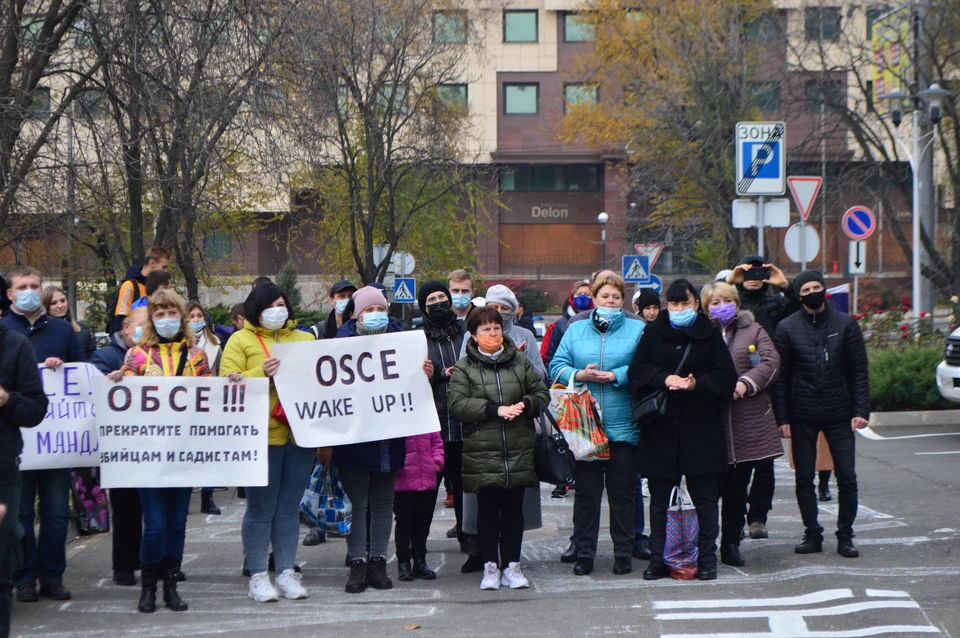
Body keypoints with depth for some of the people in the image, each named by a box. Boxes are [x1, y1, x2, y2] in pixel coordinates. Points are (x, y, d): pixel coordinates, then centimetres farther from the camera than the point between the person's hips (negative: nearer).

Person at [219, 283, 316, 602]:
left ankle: (286, 573, 14)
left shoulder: (304, 339, 18)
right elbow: (228, 384, -5)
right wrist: (261, 373, -19)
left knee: (289, 508, 7)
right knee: (260, 509, -1)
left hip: (299, 435, 4)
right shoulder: (241, 341, 5)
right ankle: (258, 576, 5)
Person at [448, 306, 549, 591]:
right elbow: (457, 404, -9)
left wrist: (525, 404, -9)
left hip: (519, 451, 2)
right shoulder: (464, 368, 2)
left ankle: (512, 565, 13)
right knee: (487, 510, 2)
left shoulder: (520, 362, 10)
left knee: (514, 509, 5)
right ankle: (490, 566, 11)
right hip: (482, 453, -2)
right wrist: (495, 410, -16)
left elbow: (542, 393, 12)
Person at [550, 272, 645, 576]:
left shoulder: (638, 330, 6)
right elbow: (557, 366, 5)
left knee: (623, 491, 4)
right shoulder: (575, 331, 12)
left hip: (623, 425, -1)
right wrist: (579, 375, -12)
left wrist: (616, 376, -16)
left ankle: (624, 552, 13)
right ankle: (584, 552, 10)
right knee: (586, 491, 4)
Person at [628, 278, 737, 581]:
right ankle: (658, 559, 11)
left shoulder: (709, 334, 4)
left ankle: (707, 558, 10)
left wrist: (697, 383, -15)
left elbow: (726, 375, 1)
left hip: (701, 427, -1)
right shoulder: (653, 333, 7)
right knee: (659, 497, 5)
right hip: (660, 427, 1)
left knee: (705, 496, 2)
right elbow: (637, 370, 1)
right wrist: (665, 378, -16)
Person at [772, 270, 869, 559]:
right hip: (802, 416, 0)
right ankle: (812, 534, 15)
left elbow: (859, 371, 2)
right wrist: (782, 418, -4)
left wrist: (860, 410, -7)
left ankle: (845, 536, 9)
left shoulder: (846, 324, 2)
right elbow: (781, 376, 1)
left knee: (847, 478, -2)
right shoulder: (787, 327, 1)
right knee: (804, 478, 4)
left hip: (839, 414, 0)